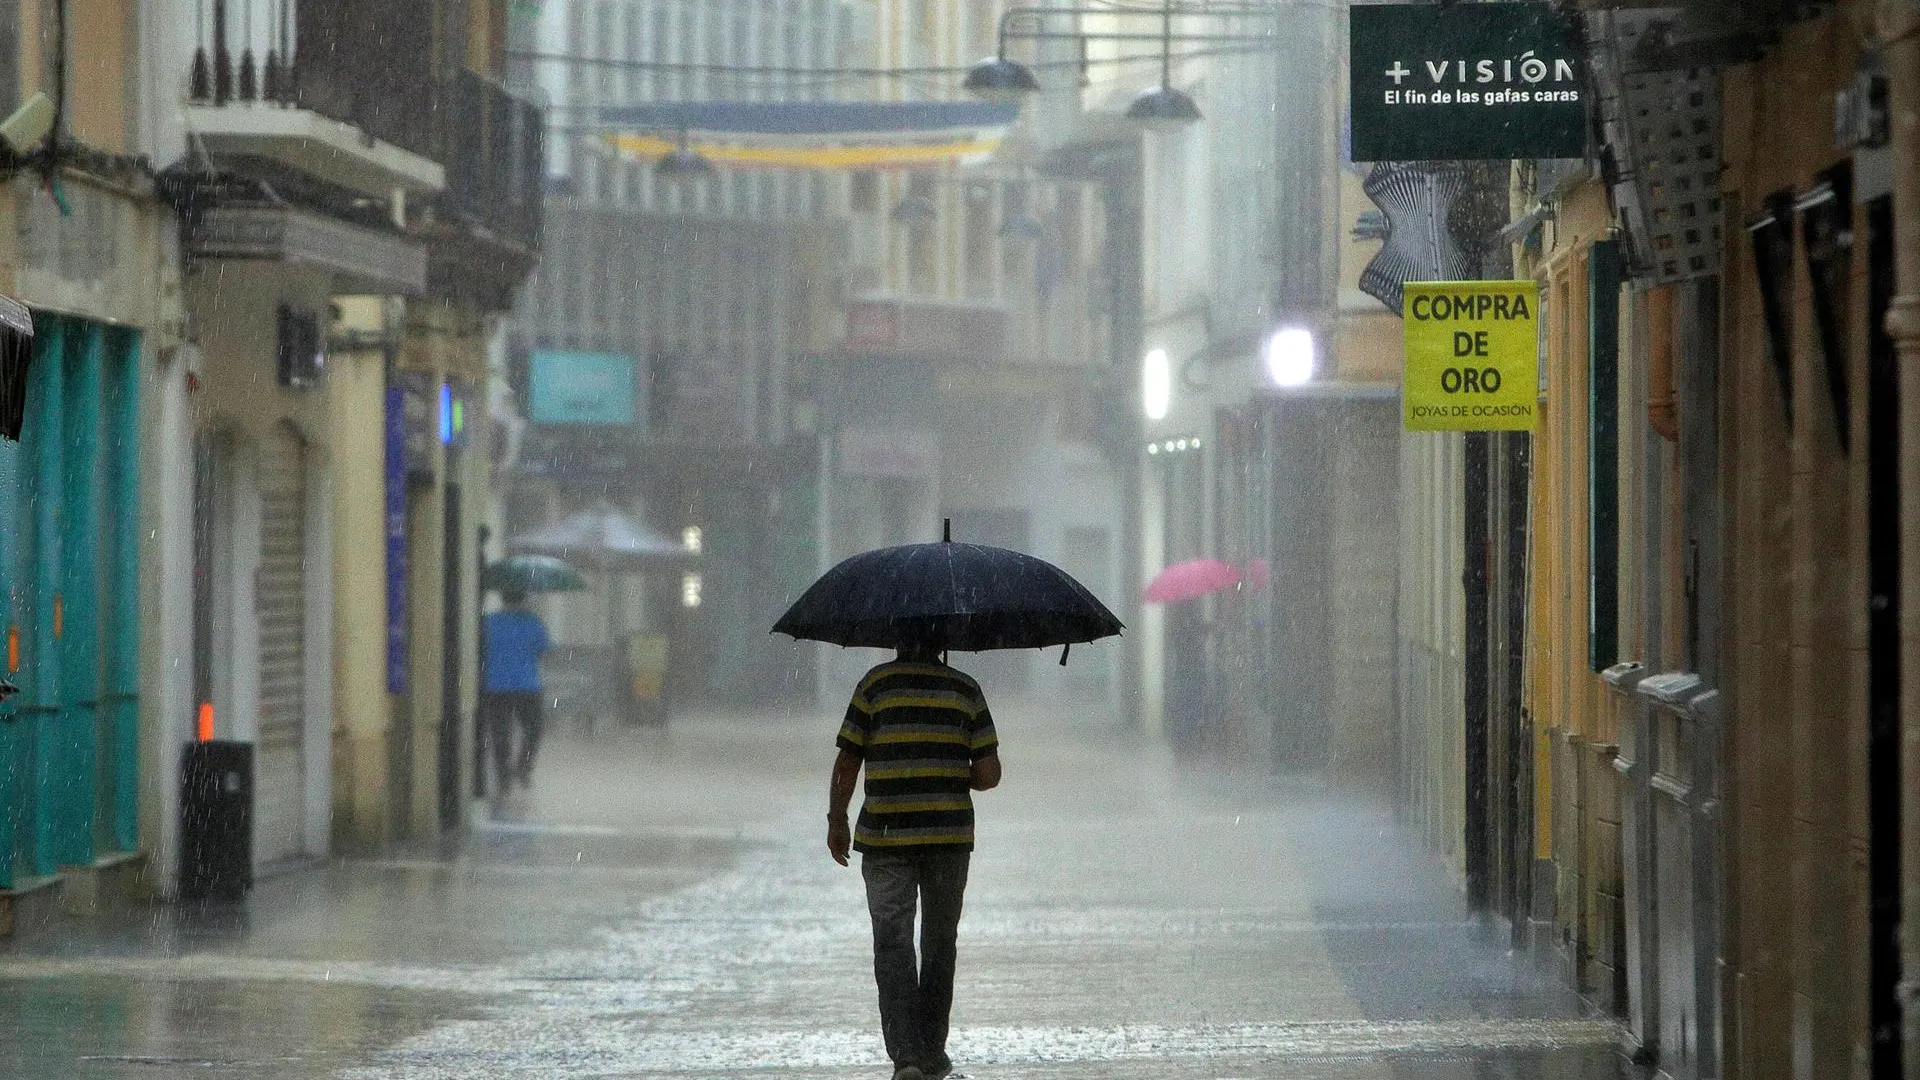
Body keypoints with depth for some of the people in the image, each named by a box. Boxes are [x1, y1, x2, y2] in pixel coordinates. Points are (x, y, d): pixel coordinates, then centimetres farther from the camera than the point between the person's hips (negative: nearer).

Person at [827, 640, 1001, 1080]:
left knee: (893, 946, 0)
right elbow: (988, 775, -1)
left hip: (886, 837, -2)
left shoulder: (876, 684, -2)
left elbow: (846, 764, -3)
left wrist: (836, 821, 8)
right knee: (939, 944, 16)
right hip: (949, 836, 2)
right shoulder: (965, 689, 2)